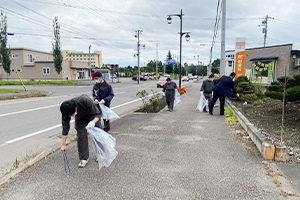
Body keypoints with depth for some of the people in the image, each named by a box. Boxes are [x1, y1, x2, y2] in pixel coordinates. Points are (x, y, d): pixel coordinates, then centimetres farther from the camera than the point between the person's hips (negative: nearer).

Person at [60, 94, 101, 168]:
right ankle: (84, 159, 4)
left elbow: (98, 114, -31)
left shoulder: (85, 101, -42)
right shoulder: (66, 110, -29)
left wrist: (93, 122, -53)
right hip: (80, 119, 2)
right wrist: (63, 144, -21)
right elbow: (65, 126, -22)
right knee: (81, 137, -9)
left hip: (93, 116, -2)